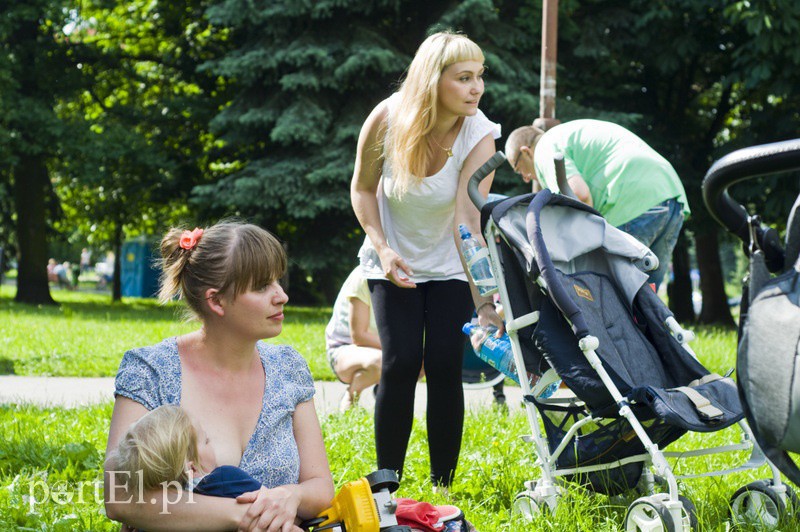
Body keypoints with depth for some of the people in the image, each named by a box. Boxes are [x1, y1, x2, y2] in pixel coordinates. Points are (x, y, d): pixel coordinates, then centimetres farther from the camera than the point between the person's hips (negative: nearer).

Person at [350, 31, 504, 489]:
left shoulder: (480, 135, -24)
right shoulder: (388, 118, -21)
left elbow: (468, 221, -32)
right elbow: (362, 188, -4)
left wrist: (485, 301, -42)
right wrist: (382, 248, -17)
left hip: (449, 267, 0)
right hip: (394, 262, 0)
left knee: (445, 366, -10)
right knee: (401, 362, -13)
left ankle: (442, 486, 4)